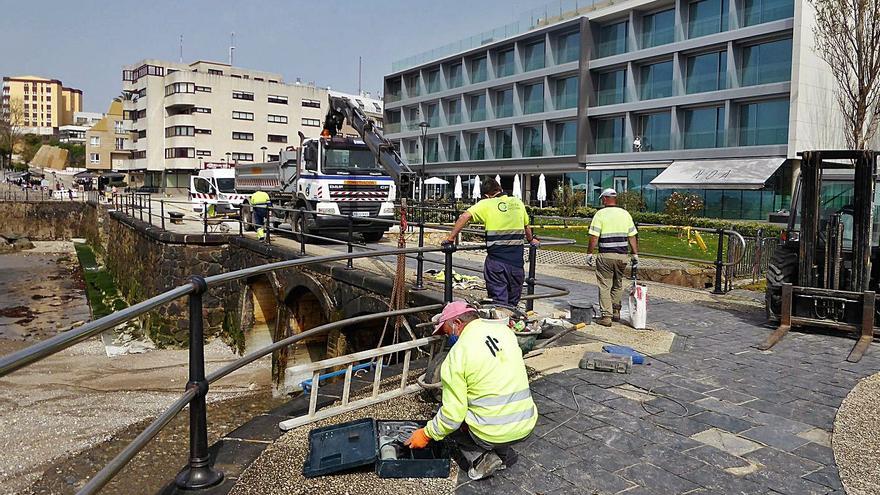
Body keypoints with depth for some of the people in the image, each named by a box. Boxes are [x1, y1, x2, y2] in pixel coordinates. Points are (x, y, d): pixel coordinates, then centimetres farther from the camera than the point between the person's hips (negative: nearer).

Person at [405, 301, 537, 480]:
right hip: (527, 426, 6)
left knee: (447, 420, 20)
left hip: (492, 433, -6)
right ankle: (503, 452, 17)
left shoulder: (457, 354, -14)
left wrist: (426, 434, 3)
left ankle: (480, 457, 2)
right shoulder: (504, 329, 3)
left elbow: (453, 415, -12)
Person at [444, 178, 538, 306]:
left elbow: (464, 217, -13)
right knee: (513, 303, 16)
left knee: (498, 302, 3)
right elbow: (526, 227, 24)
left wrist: (450, 238, -6)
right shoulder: (518, 203, 10)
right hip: (516, 260, 4)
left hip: (496, 259, -4)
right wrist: (532, 240, 43)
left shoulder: (486, 204, -2)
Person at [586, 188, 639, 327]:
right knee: (618, 285, 20)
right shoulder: (625, 214, 8)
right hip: (622, 255, 4)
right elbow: (632, 237, 8)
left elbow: (594, 237, -10)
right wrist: (635, 255, 13)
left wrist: (589, 254, -2)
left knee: (605, 286, 2)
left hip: (606, 255, -4)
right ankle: (616, 311, 26)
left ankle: (606, 316, 0)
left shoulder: (600, 214, -5)